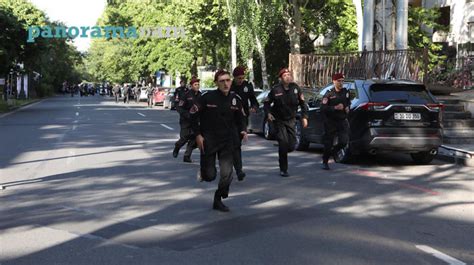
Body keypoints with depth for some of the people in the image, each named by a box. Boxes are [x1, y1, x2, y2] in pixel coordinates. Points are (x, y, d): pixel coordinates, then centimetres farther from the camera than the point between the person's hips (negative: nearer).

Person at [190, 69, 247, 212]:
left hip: (226, 141, 3)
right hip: (208, 140, -3)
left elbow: (239, 118, 14)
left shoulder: (235, 100, 0)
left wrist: (243, 130, -6)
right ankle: (202, 171, 37)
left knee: (227, 174, -5)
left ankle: (218, 200, 17)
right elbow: (193, 114, -5)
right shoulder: (208, 97, -12)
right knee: (210, 176, -1)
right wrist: (198, 134, -9)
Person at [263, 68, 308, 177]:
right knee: (283, 143, -10)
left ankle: (282, 152, 36)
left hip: (291, 120, 3)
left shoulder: (295, 88, -4)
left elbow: (302, 103, 6)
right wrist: (268, 113, -17)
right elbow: (266, 103, -1)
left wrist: (304, 117, -1)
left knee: (292, 145, -1)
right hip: (279, 120, -3)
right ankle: (283, 170, 2)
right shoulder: (276, 89, -11)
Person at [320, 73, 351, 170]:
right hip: (331, 122, -4)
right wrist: (335, 108, -23)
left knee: (344, 141, -6)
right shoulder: (329, 94, -7)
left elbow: (348, 103, 25)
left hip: (342, 121, 4)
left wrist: (347, 108, 4)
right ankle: (325, 162, 20)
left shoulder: (346, 92, 7)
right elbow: (323, 108, -14)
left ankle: (332, 152, 23)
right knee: (328, 143, 2)